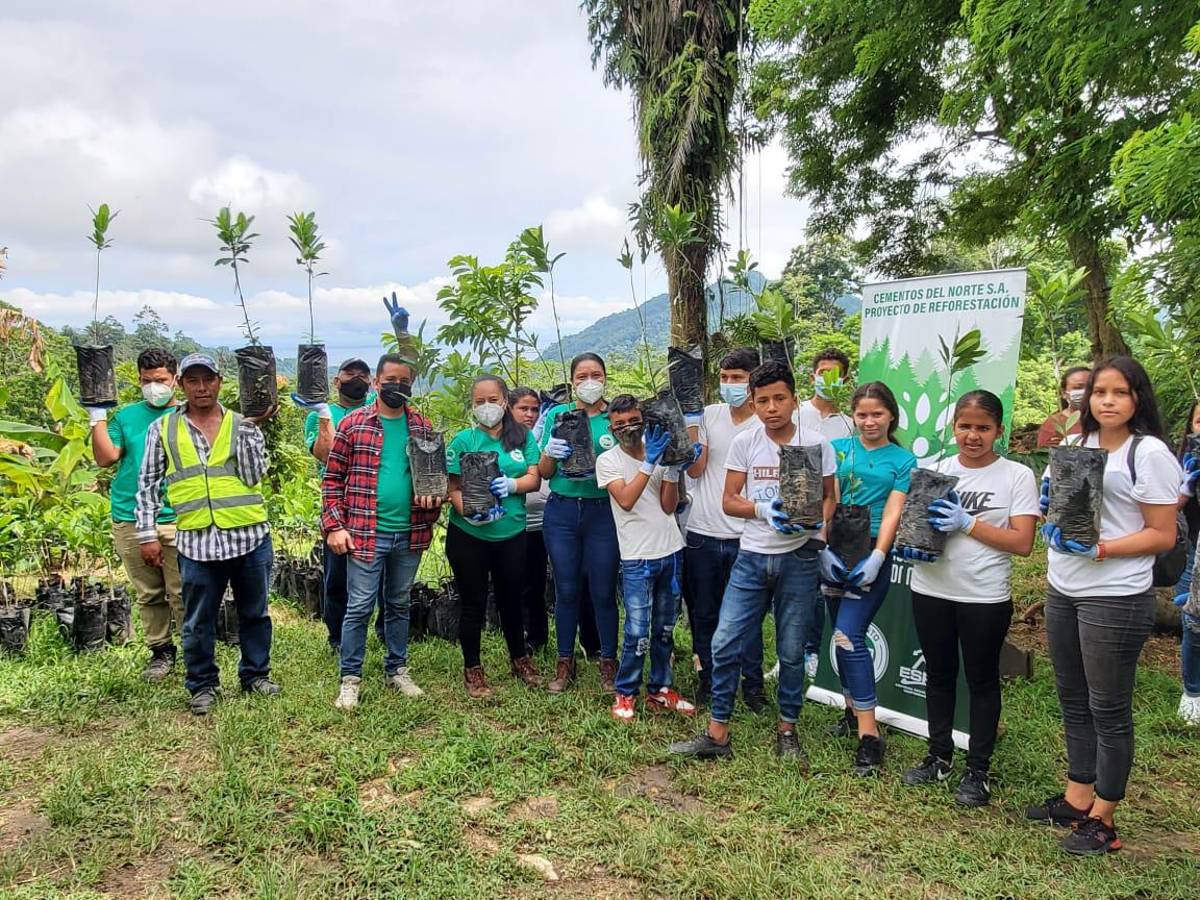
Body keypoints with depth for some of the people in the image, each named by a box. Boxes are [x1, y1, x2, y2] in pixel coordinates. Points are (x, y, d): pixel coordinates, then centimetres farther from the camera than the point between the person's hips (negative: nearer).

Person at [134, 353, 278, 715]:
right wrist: (147, 533, 2)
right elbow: (148, 484, 8)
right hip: (197, 541, 0)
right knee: (198, 621, 9)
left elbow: (253, 475, -8)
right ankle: (203, 684, 26)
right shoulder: (162, 428, 6)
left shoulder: (242, 423, 4)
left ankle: (256, 674, 31)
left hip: (250, 536, 1)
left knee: (255, 613, 13)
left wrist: (249, 426, -12)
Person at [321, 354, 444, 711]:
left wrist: (434, 498, -6)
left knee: (400, 605, 16)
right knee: (359, 607, 1)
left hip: (410, 534, 4)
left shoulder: (422, 427, 7)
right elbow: (332, 479, -2)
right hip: (365, 533, -3)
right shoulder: (353, 424, -3)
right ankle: (350, 678, 15)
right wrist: (334, 526, -9)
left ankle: (397, 670, 30)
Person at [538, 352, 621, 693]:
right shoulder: (557, 415, 5)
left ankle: (608, 663, 20)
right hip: (561, 511, 1)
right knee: (565, 590, 9)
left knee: (604, 591, 4)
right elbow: (544, 473, 7)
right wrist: (550, 453, -15)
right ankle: (565, 663, 23)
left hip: (603, 512, -1)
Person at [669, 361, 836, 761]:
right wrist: (764, 510, -18)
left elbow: (829, 496, 6)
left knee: (791, 651, 8)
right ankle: (717, 733, 11)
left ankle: (787, 731, 26)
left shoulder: (816, 444, -2)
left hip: (798, 559, -1)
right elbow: (729, 501, 1)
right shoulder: (744, 443, 0)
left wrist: (818, 522, -15)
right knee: (724, 644, -2)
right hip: (752, 557, 1)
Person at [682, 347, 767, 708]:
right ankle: (708, 677, 30)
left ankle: (752, 684, 21)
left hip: (744, 538, -2)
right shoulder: (708, 415, 3)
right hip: (702, 533, 2)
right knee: (704, 613, 14)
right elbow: (695, 469, -5)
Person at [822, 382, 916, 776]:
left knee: (849, 636, -13)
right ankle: (853, 710, 28)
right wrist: (825, 547, -10)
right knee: (843, 635, 10)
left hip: (871, 554, -4)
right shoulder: (839, 449, 9)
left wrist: (876, 559, -17)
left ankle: (869, 735, -6)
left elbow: (892, 513, -5)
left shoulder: (903, 460, 4)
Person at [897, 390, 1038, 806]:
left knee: (982, 681, 9)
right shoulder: (935, 470, 6)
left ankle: (977, 771, 23)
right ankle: (939, 756, 33)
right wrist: (911, 544, -10)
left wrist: (968, 524, -19)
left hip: (985, 597, -4)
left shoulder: (1017, 476, -5)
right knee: (939, 674, 16)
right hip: (931, 590, 4)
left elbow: (1022, 542, -11)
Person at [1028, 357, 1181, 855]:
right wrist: (1049, 508, -3)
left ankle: (1102, 819, 17)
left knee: (1108, 710, 4)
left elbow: (1162, 535, -11)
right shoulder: (1075, 446, 10)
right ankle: (1076, 798, 30)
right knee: (1073, 701, 16)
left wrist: (1099, 549, -22)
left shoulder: (1150, 454, -10)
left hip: (1115, 598, -7)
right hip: (1062, 592, 7)